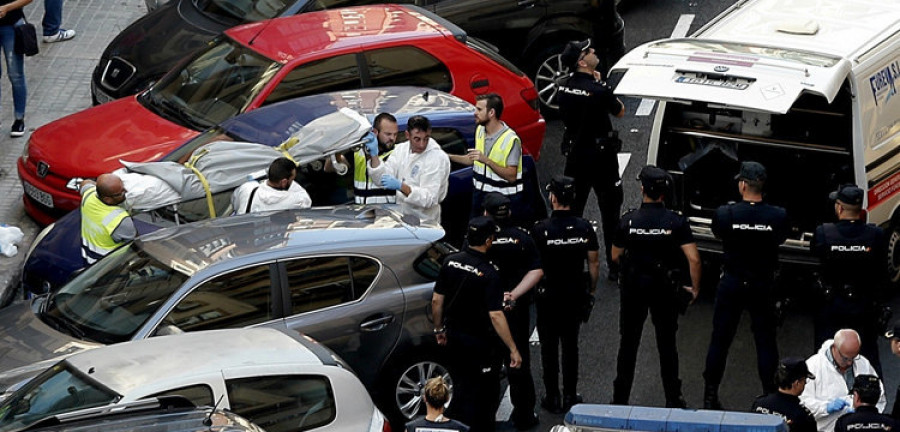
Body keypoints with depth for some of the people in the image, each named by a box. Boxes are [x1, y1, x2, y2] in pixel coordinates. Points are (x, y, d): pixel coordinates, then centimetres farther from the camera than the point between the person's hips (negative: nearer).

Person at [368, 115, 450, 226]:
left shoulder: (439, 158, -11)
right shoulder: (400, 149, 8)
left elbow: (430, 199, -16)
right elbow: (381, 180, 4)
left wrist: (401, 186, -29)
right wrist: (374, 155, -11)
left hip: (423, 223, -5)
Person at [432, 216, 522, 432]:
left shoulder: (450, 262, -6)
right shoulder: (488, 274, -23)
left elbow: (436, 300, 2)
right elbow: (496, 316, -25)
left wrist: (439, 329, 17)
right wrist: (513, 349, -21)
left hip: (454, 338, 6)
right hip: (480, 341, -6)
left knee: (461, 388, 22)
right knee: (485, 392, 11)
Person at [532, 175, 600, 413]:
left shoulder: (540, 229, -17)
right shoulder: (585, 228, -7)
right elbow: (594, 262, 0)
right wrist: (591, 290, 13)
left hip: (549, 295, -3)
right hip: (576, 294, 3)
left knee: (549, 347, 8)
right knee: (571, 345, 15)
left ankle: (552, 398, 13)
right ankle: (570, 396, 20)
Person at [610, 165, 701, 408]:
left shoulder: (628, 221, -10)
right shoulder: (676, 222, -12)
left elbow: (616, 256, 2)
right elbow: (693, 259, -16)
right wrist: (695, 288, -2)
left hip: (633, 288, 0)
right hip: (666, 289, 0)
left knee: (628, 343, 12)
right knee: (667, 344, 12)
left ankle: (620, 399, 17)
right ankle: (673, 400, 17)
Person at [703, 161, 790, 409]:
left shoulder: (725, 214, -18)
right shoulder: (778, 216, -15)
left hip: (731, 284, -1)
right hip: (764, 285, 1)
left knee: (720, 339, 10)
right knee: (766, 341, 11)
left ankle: (710, 397, 16)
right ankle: (770, 396, 15)